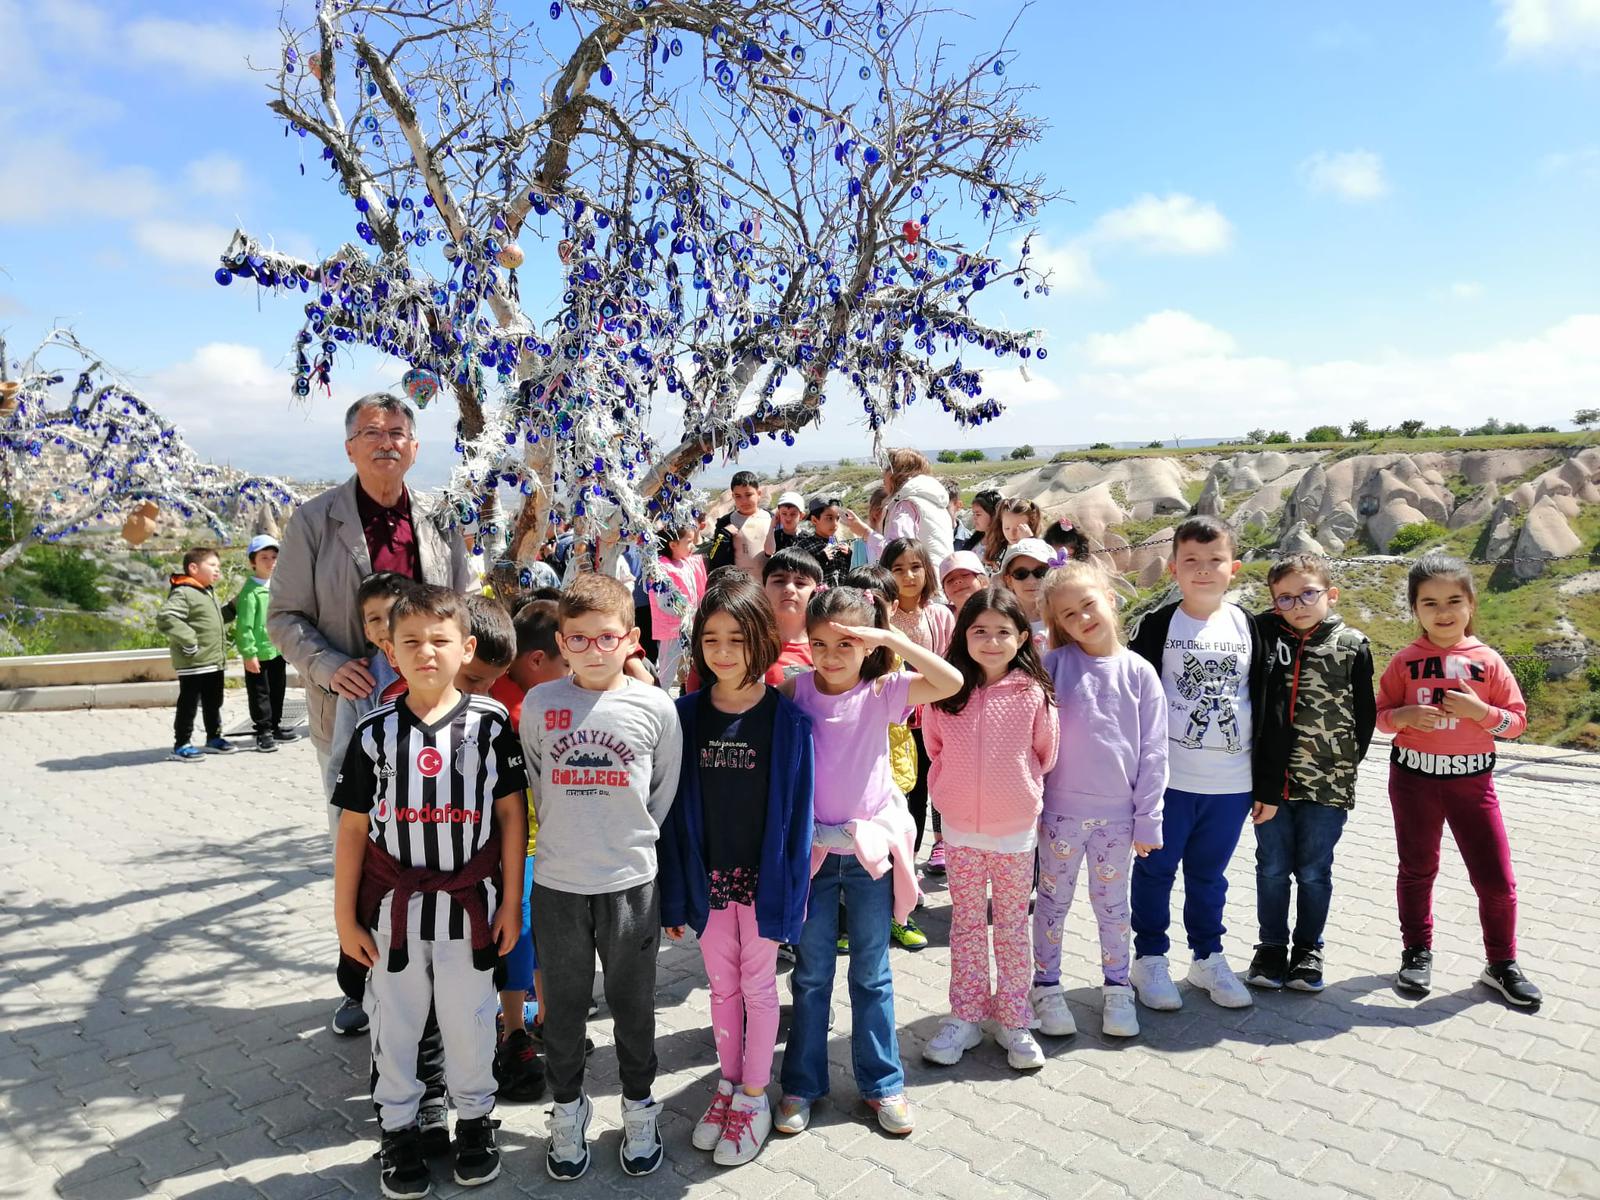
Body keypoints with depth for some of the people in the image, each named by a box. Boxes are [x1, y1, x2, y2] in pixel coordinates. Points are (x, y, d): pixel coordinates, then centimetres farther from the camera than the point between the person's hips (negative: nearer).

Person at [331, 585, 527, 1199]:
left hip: (470, 905, -1)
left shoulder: (490, 722, -8)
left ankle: (475, 1118, 36)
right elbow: (353, 826, -1)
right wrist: (345, 915, 1)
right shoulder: (375, 731, -5)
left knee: (468, 1018, 14)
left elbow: (510, 813, -3)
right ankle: (398, 1129, 35)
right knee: (396, 1021, 15)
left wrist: (511, 900, -3)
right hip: (393, 908, 1)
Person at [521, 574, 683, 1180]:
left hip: (631, 881, -1)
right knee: (564, 1004, 15)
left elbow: (665, 790, 5)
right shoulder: (539, 704, -5)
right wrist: (567, 833, 9)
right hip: (557, 883, 1)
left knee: (633, 1003, 14)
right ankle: (567, 1111, 35)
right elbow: (534, 781, 9)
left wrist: (631, 837, 8)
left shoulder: (656, 706, -7)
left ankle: (639, 1108, 35)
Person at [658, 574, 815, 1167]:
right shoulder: (687, 714, -6)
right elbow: (674, 808, -2)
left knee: (758, 985, 13)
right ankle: (728, 1081, 37)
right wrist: (674, 892, -2)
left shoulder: (787, 718, -14)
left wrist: (791, 889, -10)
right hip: (707, 877, 3)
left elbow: (796, 809, -10)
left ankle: (753, 1096, 30)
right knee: (721, 985, 18)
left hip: (763, 877, -3)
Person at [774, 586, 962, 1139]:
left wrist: (891, 637, -28)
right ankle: (802, 1083, 29)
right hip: (810, 847, 1)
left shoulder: (882, 691, -9)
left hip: (870, 847, 0)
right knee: (811, 974, 14)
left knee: (872, 974, 14)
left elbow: (951, 682, -24)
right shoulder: (795, 691, -7)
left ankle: (882, 1082, 30)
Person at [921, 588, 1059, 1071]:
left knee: (1013, 927, 12)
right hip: (961, 828, 1)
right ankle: (965, 1017, 25)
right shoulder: (946, 692, -7)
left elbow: (1046, 753, 2)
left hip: (1016, 828, -1)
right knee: (966, 925, 13)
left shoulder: (1033, 693, -11)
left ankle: (1013, 1020, 25)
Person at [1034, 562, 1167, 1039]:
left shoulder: (1139, 672, -3)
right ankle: (1046, 987, 28)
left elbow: (1153, 751, -1)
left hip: (1117, 813, 1)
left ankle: (1116, 988, 33)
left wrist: (1147, 819, -2)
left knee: (1112, 903, 15)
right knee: (1053, 901, 12)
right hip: (1061, 809, -1)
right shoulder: (1054, 666, -6)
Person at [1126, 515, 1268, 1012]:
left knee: (1209, 874, 16)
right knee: (1156, 870, 9)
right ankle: (1150, 960, 25)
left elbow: (1263, 705, 7)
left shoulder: (1248, 627, 3)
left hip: (1232, 781, 3)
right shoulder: (1157, 626, -5)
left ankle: (1208, 958, 32)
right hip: (1168, 780, -2)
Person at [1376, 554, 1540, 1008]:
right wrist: (1406, 715, -18)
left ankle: (1502, 964, 23)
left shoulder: (1488, 661, -3)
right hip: (1414, 777, 0)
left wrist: (1479, 710, -19)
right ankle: (1417, 953, 30)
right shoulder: (1406, 661, -3)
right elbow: (1380, 714, 2)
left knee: (1496, 877, 3)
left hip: (1472, 778, 0)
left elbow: (1517, 720, -2)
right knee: (1417, 869, 14)